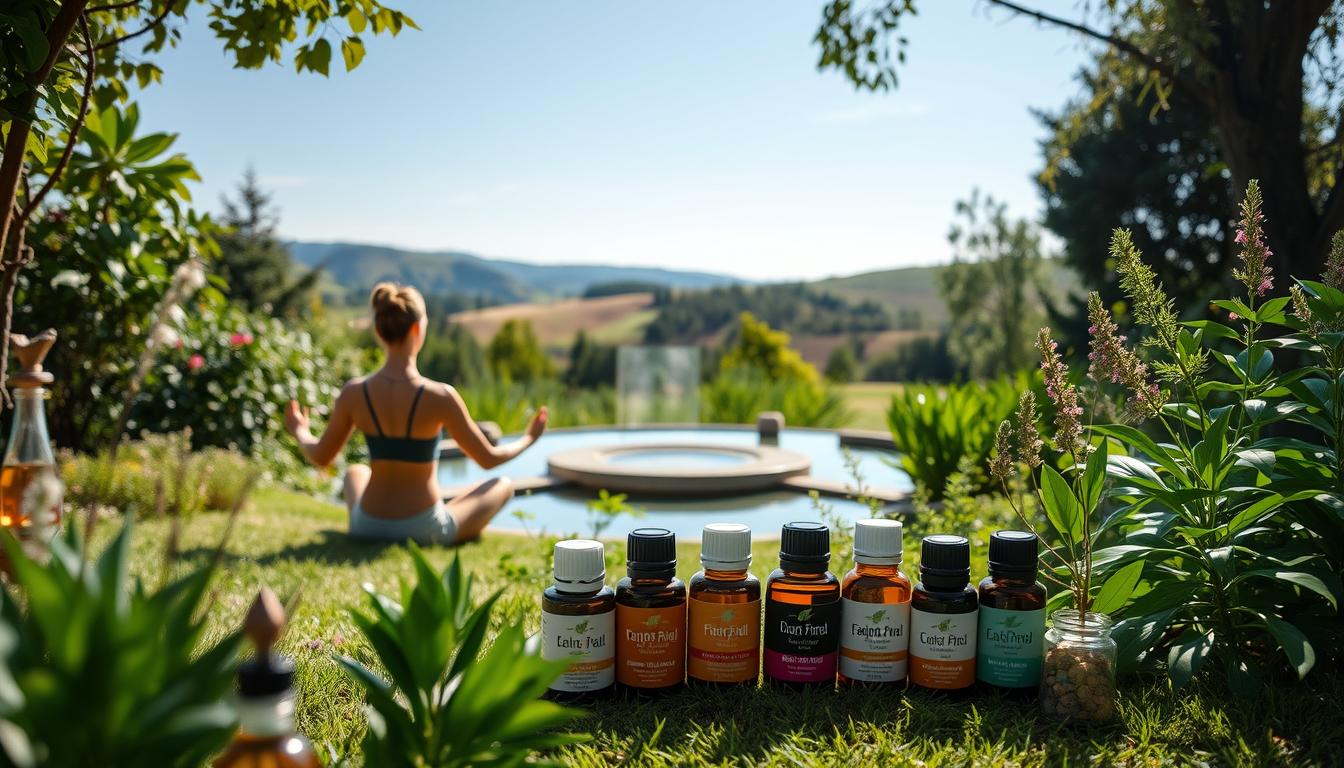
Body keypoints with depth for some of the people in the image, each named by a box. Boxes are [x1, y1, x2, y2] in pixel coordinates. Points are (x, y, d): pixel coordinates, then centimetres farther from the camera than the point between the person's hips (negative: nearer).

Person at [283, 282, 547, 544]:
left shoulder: (353, 392, -12)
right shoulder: (441, 396, -21)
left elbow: (321, 457, 2)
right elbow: (489, 459, -9)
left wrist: (299, 432, 25)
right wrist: (529, 439, 10)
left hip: (367, 528, 4)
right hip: (426, 530, -3)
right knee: (503, 485, 21)